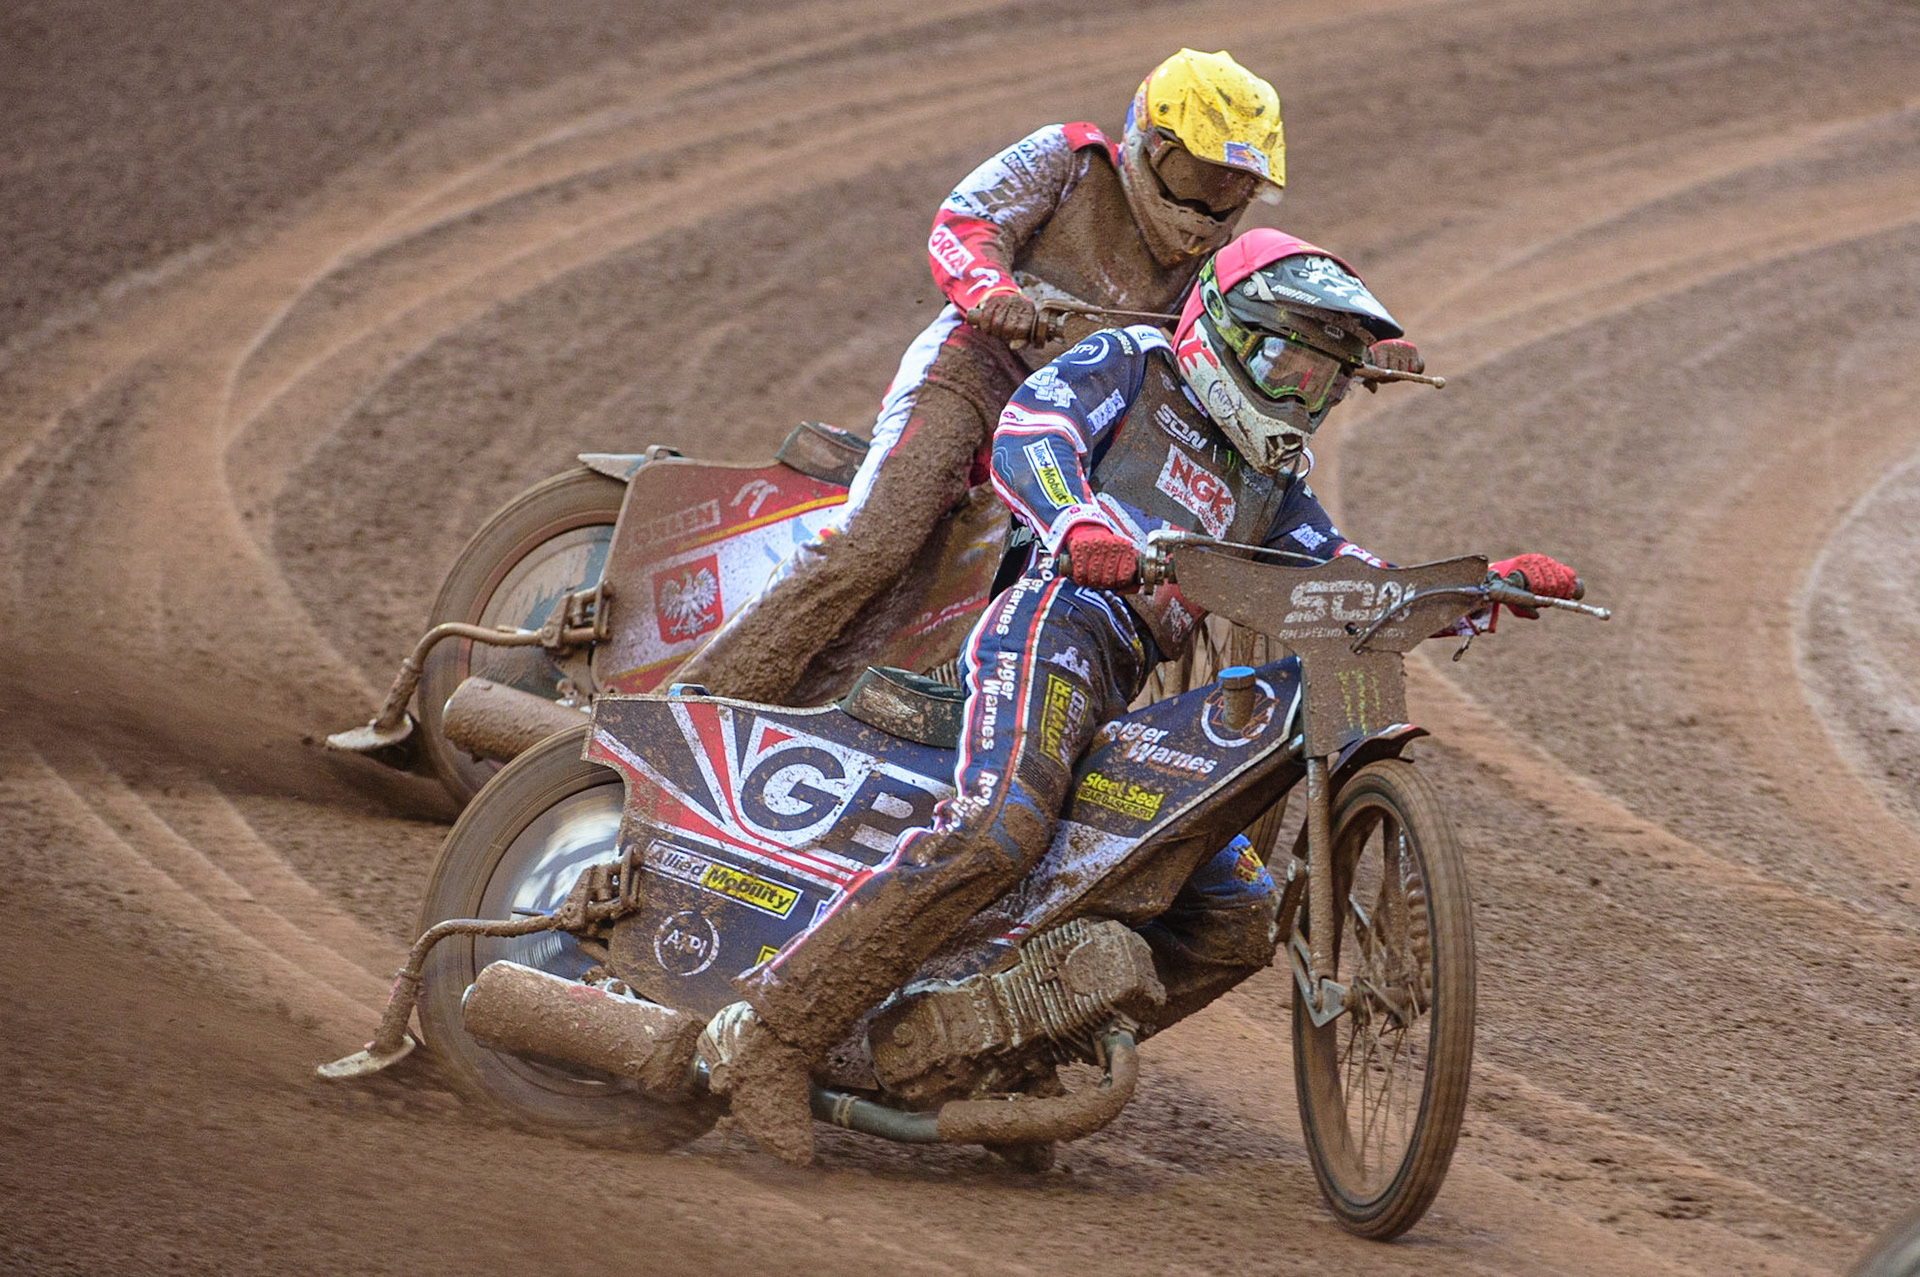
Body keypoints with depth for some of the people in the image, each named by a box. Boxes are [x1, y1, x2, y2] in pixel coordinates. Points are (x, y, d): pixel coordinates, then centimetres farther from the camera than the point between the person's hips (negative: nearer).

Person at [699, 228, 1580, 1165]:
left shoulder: (1270, 485, 31)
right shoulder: (1128, 365, 11)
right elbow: (1026, 436, -8)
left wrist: (1491, 588, 9)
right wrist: (1079, 525, -30)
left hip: (1134, 701, 9)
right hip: (1056, 623, -9)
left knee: (1237, 921, 4)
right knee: (999, 827, -34)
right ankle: (775, 1030, -35)